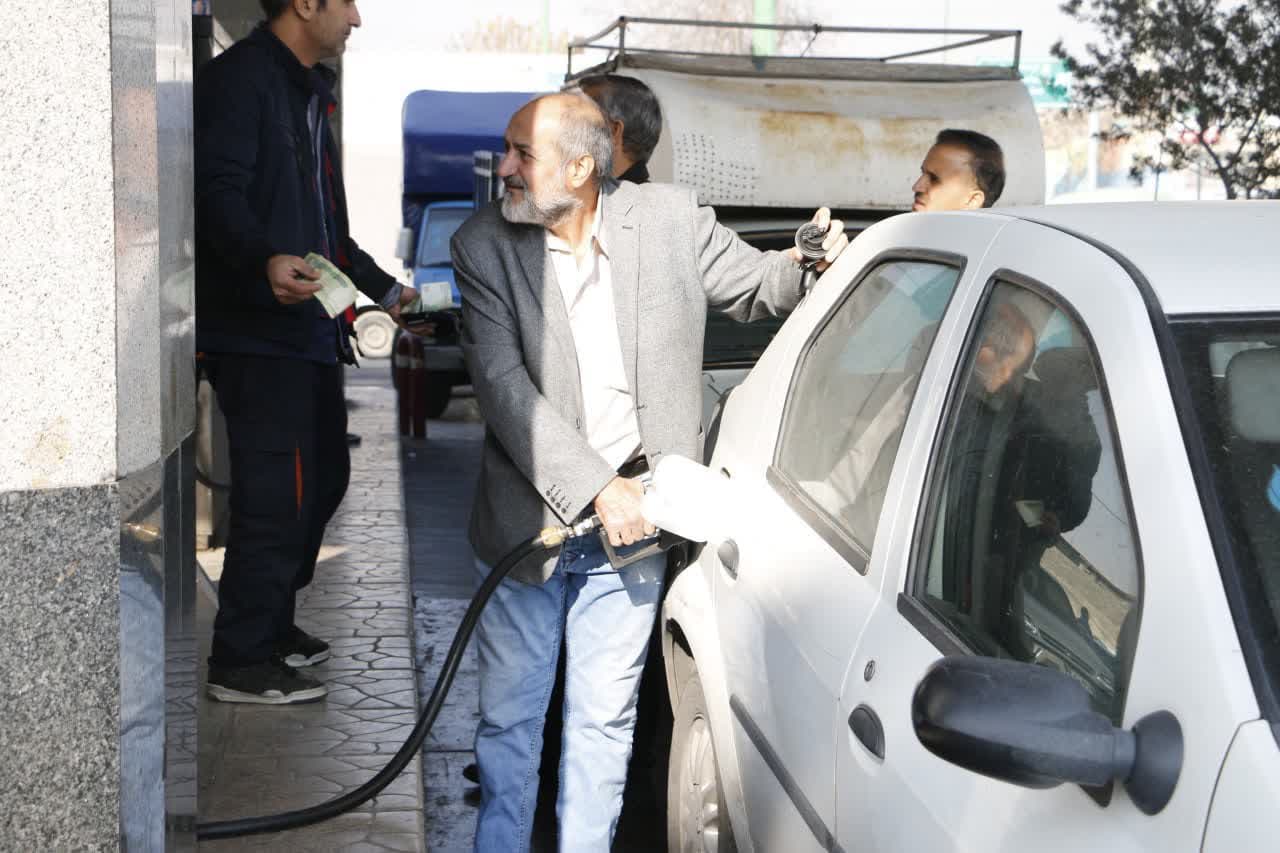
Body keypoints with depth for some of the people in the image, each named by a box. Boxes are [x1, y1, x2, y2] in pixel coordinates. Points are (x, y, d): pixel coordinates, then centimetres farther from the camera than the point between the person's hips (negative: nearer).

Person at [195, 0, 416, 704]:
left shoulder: (308, 92, 22)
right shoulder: (241, 79, -10)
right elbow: (218, 193, -22)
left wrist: (383, 290, 33)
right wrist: (264, 260, -39)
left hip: (309, 329, 10)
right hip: (254, 333, -10)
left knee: (322, 478, 15)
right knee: (274, 494, -7)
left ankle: (273, 627, 29)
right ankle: (240, 662, 3)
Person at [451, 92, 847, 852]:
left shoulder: (672, 219, -6)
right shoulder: (485, 244, -8)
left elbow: (755, 282, 9)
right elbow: (503, 384, -16)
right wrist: (596, 488, -23)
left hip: (629, 524, 0)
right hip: (524, 525, 0)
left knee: (604, 718, 13)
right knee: (509, 714, 13)